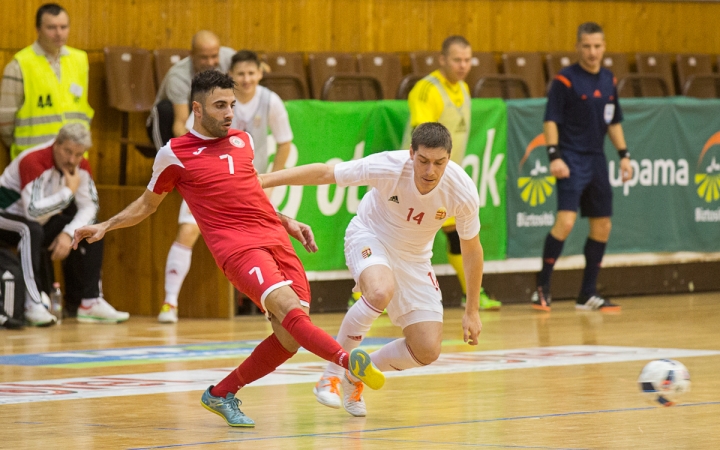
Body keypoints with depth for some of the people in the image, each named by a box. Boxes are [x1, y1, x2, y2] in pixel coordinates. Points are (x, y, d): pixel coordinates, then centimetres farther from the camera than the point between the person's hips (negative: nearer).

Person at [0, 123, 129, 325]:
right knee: (32, 230, -38)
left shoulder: (81, 166, -9)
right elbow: (33, 211, -40)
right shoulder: (33, 162, -32)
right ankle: (33, 306, -39)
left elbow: (89, 206, -9)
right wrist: (69, 191, -32)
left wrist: (69, 233, -25)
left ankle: (90, 301, -1)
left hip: (43, 221, 8)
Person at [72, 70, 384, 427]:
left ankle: (221, 395, 15)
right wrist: (104, 227, 11)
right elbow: (147, 204, 20)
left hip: (276, 239, 6)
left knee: (289, 338, -3)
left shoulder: (243, 140, 19)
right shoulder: (174, 154, 5)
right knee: (289, 308, -29)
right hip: (236, 247, -6)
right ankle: (349, 360, -48)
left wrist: (288, 222, 23)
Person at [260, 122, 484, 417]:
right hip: (370, 237, -4)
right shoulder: (388, 167, -31)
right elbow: (322, 173, -21)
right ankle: (332, 374, -20)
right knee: (381, 292, -39)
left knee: (427, 351, -9)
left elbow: (471, 249, -7)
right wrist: (262, 180, -22)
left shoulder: (462, 192, -24)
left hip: (414, 259, 4)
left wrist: (472, 311, 0)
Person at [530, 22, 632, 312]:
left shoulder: (608, 80, 10)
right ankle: (542, 288, -10)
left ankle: (588, 295, 18)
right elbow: (550, 120, -11)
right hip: (571, 160, -7)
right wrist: (554, 156, -21)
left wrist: (624, 155, 13)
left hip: (597, 160, 7)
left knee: (602, 226, 9)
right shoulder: (565, 80, -9)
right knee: (566, 221, -20)